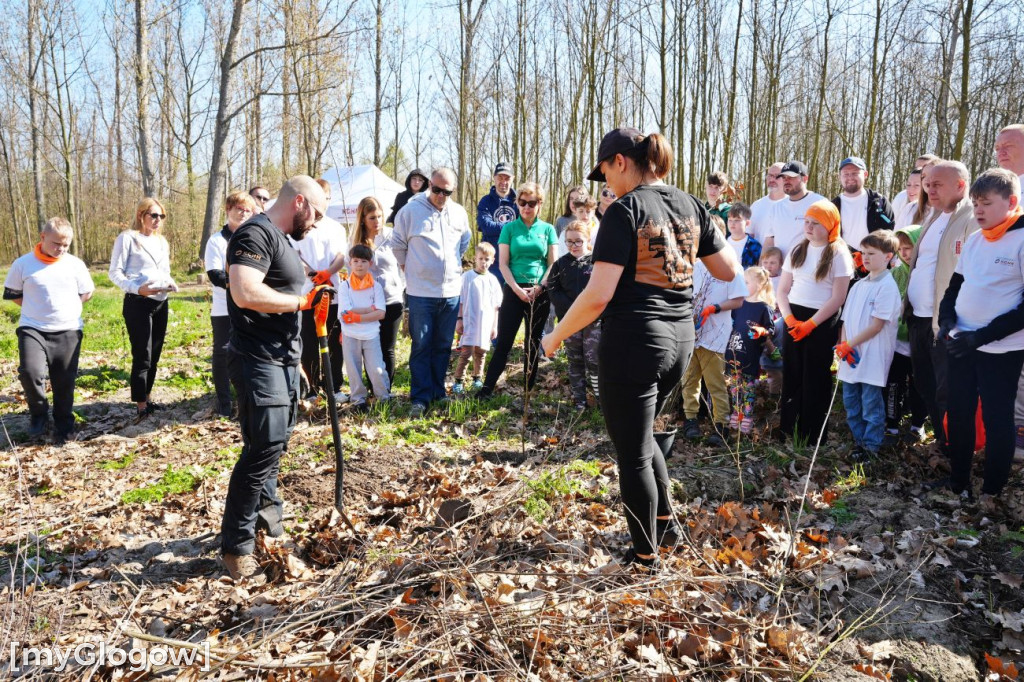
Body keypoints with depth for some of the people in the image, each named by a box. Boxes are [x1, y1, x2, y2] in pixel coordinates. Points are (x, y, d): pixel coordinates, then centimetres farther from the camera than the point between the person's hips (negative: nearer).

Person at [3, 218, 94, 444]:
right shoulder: (23, 264, -2)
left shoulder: (75, 264, 2)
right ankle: (39, 415, 5)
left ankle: (64, 426, 20)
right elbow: (12, 294, 9)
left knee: (64, 382, 4)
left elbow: (87, 293, 12)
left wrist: (65, 307, 4)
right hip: (32, 329, -1)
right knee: (30, 372, -21)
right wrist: (36, 309, 3)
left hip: (68, 331, 1)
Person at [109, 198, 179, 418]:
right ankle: (141, 404, 4)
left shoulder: (162, 241, 15)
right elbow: (115, 272, -9)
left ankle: (147, 398, 24)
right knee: (142, 356, -4)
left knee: (154, 355, 12)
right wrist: (138, 289, -24)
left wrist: (171, 283, 0)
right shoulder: (127, 238, -6)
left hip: (161, 303, 7)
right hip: (138, 304, -7)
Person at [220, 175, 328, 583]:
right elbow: (245, 293, -29)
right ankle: (236, 547, 0)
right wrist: (302, 301, -18)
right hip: (258, 361, -10)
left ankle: (268, 516, 33)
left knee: (274, 443, 18)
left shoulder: (281, 240, 18)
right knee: (264, 449, -10)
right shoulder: (256, 234, -14)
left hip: (283, 359, 10)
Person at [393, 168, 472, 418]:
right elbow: (398, 246, 3)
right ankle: (420, 398, 4)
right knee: (421, 346, -2)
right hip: (421, 292, -4)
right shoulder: (410, 210, -7)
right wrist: (412, 270, 8)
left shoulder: (459, 213, 5)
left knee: (443, 345, 11)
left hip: (451, 291, 4)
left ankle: (438, 391, 22)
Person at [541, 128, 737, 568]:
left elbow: (598, 296, -19)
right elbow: (727, 271, 12)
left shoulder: (625, 210, -13)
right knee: (641, 435, 28)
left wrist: (556, 336, -6)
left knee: (632, 453, 8)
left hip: (633, 342, -8)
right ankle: (665, 522, 37)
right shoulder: (690, 205, 7)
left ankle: (645, 555, 22)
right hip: (680, 339, 8)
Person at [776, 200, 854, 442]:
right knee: (791, 376, 8)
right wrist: (789, 319, -5)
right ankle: (786, 430, 18)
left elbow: (838, 298, -10)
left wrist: (810, 324, -14)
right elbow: (782, 289, 10)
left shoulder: (838, 254, -5)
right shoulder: (797, 251, 9)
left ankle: (812, 437, 13)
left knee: (815, 379, 3)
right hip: (794, 320, 4)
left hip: (822, 322, -4)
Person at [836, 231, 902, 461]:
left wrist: (849, 345, -13)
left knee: (871, 403, 2)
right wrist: (843, 344, -4)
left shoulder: (887, 286, -12)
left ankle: (871, 446, 15)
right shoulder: (858, 286, 11)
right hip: (851, 356, 7)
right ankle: (859, 440, 28)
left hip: (873, 358, -7)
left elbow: (877, 325, -16)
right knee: (851, 402, 14)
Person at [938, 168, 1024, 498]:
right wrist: (947, 318, -1)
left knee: (997, 421, 4)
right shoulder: (974, 240, 8)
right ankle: (958, 484, 26)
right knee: (959, 415, 13)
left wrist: (982, 336, -20)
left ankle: (991, 494, 17)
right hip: (961, 345, 6)